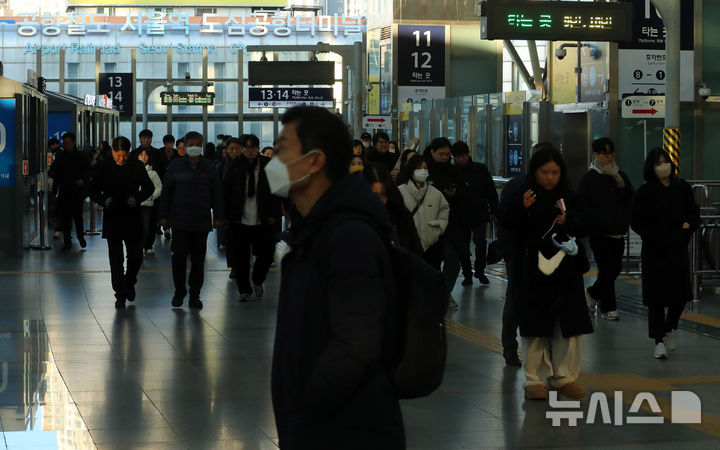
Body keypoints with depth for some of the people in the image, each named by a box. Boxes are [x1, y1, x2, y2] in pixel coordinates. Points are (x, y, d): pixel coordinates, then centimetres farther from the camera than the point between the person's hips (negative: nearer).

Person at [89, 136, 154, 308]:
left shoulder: (137, 167, 1)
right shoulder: (103, 168, 1)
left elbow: (149, 188, 7)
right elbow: (93, 191, 3)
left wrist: (136, 198, -11)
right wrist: (104, 201, -17)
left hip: (133, 219, 0)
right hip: (112, 220, 0)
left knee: (136, 256, 2)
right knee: (116, 259, 2)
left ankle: (129, 283, 30)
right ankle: (120, 294, 9)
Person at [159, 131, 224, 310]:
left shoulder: (210, 168, 5)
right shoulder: (175, 166, 2)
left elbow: (216, 194, 10)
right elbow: (166, 192, 7)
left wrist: (217, 217, 5)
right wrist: (164, 216, 3)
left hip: (202, 221, 1)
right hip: (179, 220, -1)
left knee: (198, 259, 5)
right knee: (179, 255, -8)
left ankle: (195, 294, 15)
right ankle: (179, 292, 9)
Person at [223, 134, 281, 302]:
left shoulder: (267, 165, 0)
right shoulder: (235, 165, 1)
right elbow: (225, 191, 4)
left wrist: (273, 215, -4)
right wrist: (226, 214, -2)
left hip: (262, 220, 0)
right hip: (239, 220, 0)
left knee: (266, 253, 3)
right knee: (240, 257, 5)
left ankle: (258, 281, 30)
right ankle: (244, 289, 18)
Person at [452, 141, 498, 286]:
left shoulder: (480, 169, 0)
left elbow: (491, 191, 5)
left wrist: (493, 210, 3)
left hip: (479, 214, -2)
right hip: (460, 217, 2)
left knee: (480, 242, -14)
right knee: (463, 247, 6)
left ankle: (480, 271, 5)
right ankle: (467, 275, 20)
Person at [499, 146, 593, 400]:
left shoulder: (568, 197, 5)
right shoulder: (523, 196, -4)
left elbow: (584, 224, 8)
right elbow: (507, 224, -11)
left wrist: (568, 221, -12)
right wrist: (522, 209, -29)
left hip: (565, 272, 3)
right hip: (532, 272, -3)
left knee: (567, 326, 3)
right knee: (536, 327, 0)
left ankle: (564, 377, 12)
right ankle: (535, 379, 7)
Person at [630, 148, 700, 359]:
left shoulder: (682, 187, 6)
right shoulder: (645, 192, -5)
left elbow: (694, 212, 15)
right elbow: (636, 221, -5)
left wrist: (689, 225, -6)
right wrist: (656, 236, -15)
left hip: (679, 248, 4)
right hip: (654, 250, -4)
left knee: (681, 293, 5)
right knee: (656, 296, -4)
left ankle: (669, 328, 31)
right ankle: (659, 341, 1)